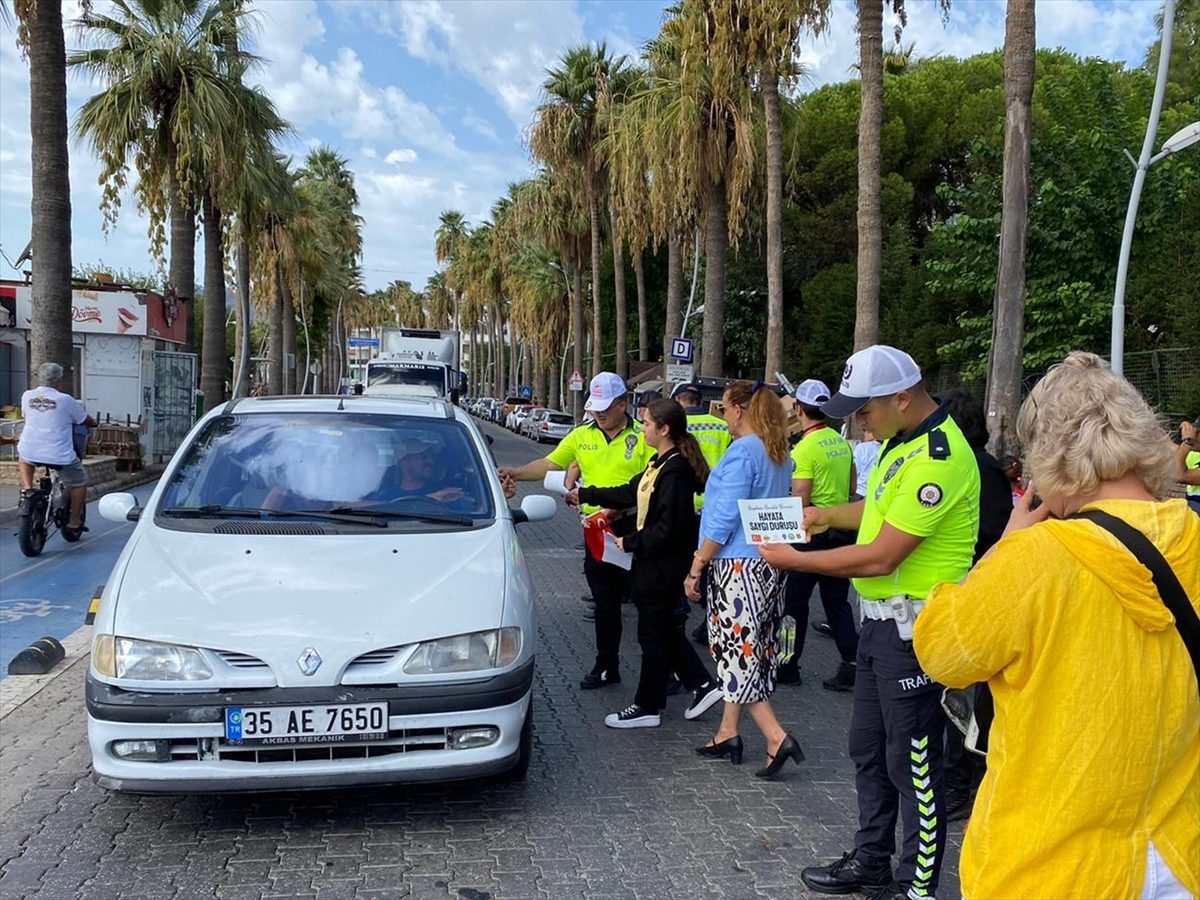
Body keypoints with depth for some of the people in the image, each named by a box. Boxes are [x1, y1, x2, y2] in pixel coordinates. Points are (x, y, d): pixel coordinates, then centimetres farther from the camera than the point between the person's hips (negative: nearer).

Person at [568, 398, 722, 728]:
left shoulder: (675, 471, -22)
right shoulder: (659, 464, 9)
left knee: (653, 633, 3)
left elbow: (668, 527, -25)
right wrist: (584, 495, 19)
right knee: (664, 629, 19)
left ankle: (647, 707, 17)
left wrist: (632, 543, -15)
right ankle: (702, 685, 26)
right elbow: (630, 493, 17)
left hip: (662, 565, -10)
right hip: (653, 561, 10)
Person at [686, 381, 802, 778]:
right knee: (742, 650, 15)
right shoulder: (780, 454, 12)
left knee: (736, 650, -4)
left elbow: (724, 519, -17)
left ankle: (777, 738, -9)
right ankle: (728, 734, 24)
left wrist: (696, 568, -12)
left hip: (737, 565, -9)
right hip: (770, 564, 9)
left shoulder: (741, 451, -15)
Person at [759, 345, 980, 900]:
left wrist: (796, 560, -16)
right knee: (867, 748, 20)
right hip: (882, 619, 10)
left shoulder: (938, 457, -24)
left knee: (912, 761, 4)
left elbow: (880, 557, -25)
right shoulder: (903, 439, 8)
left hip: (914, 626, -10)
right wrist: (829, 515, 7)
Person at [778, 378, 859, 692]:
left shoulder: (804, 448, -17)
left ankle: (788, 665, 14)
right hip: (841, 530, 7)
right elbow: (851, 487, 16)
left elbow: (799, 501, -19)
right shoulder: (842, 443, 6)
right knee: (837, 600, 12)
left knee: (795, 600, 5)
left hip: (812, 532, -7)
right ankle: (852, 663, 7)